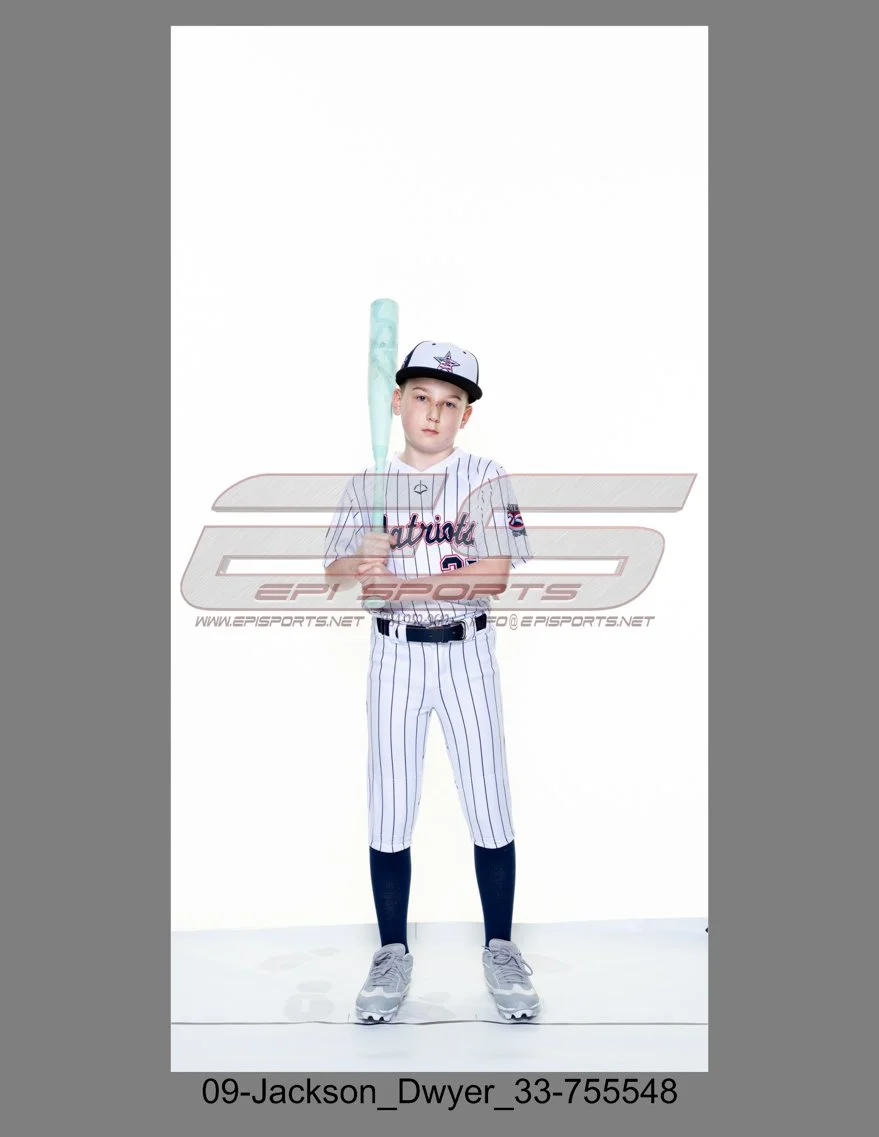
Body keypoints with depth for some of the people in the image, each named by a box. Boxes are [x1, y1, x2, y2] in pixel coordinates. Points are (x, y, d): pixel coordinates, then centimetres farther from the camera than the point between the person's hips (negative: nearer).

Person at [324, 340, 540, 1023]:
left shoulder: (486, 479, -2)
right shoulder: (369, 485, 6)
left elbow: (493, 577, -13)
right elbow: (336, 574, 2)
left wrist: (397, 582, -20)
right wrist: (365, 556, -21)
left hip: (467, 651, -2)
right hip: (394, 653, 2)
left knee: (489, 806, 2)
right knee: (389, 810, 5)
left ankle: (501, 951, 19)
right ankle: (393, 954, 21)